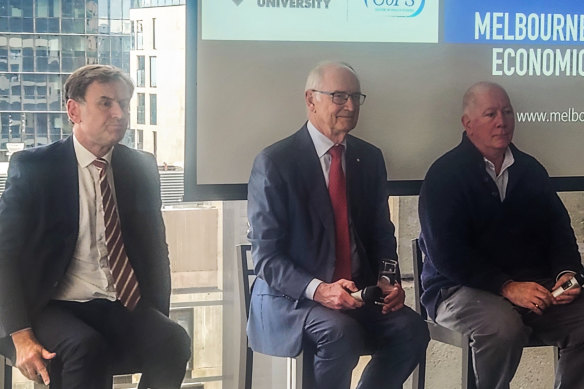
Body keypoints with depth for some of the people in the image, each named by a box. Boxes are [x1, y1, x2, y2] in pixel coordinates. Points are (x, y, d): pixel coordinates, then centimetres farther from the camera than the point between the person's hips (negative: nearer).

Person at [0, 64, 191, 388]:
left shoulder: (142, 167, 10)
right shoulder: (33, 167, -2)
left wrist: (158, 321, 2)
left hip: (125, 311, 4)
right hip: (53, 308, -3)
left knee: (174, 342, -26)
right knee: (86, 349, -35)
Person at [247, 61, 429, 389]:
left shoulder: (370, 158, 9)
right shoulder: (275, 162, -8)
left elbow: (382, 235, 15)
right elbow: (266, 256, -11)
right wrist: (318, 290, -27)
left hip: (359, 292, 5)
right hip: (291, 299, -5)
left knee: (412, 329, -22)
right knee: (341, 332, -34)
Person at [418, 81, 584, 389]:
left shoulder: (530, 170, 14)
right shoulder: (445, 175, -4)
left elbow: (559, 229, 15)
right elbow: (446, 254, -13)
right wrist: (507, 287, -21)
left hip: (532, 285, 5)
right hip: (461, 289, -5)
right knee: (504, 326, -36)